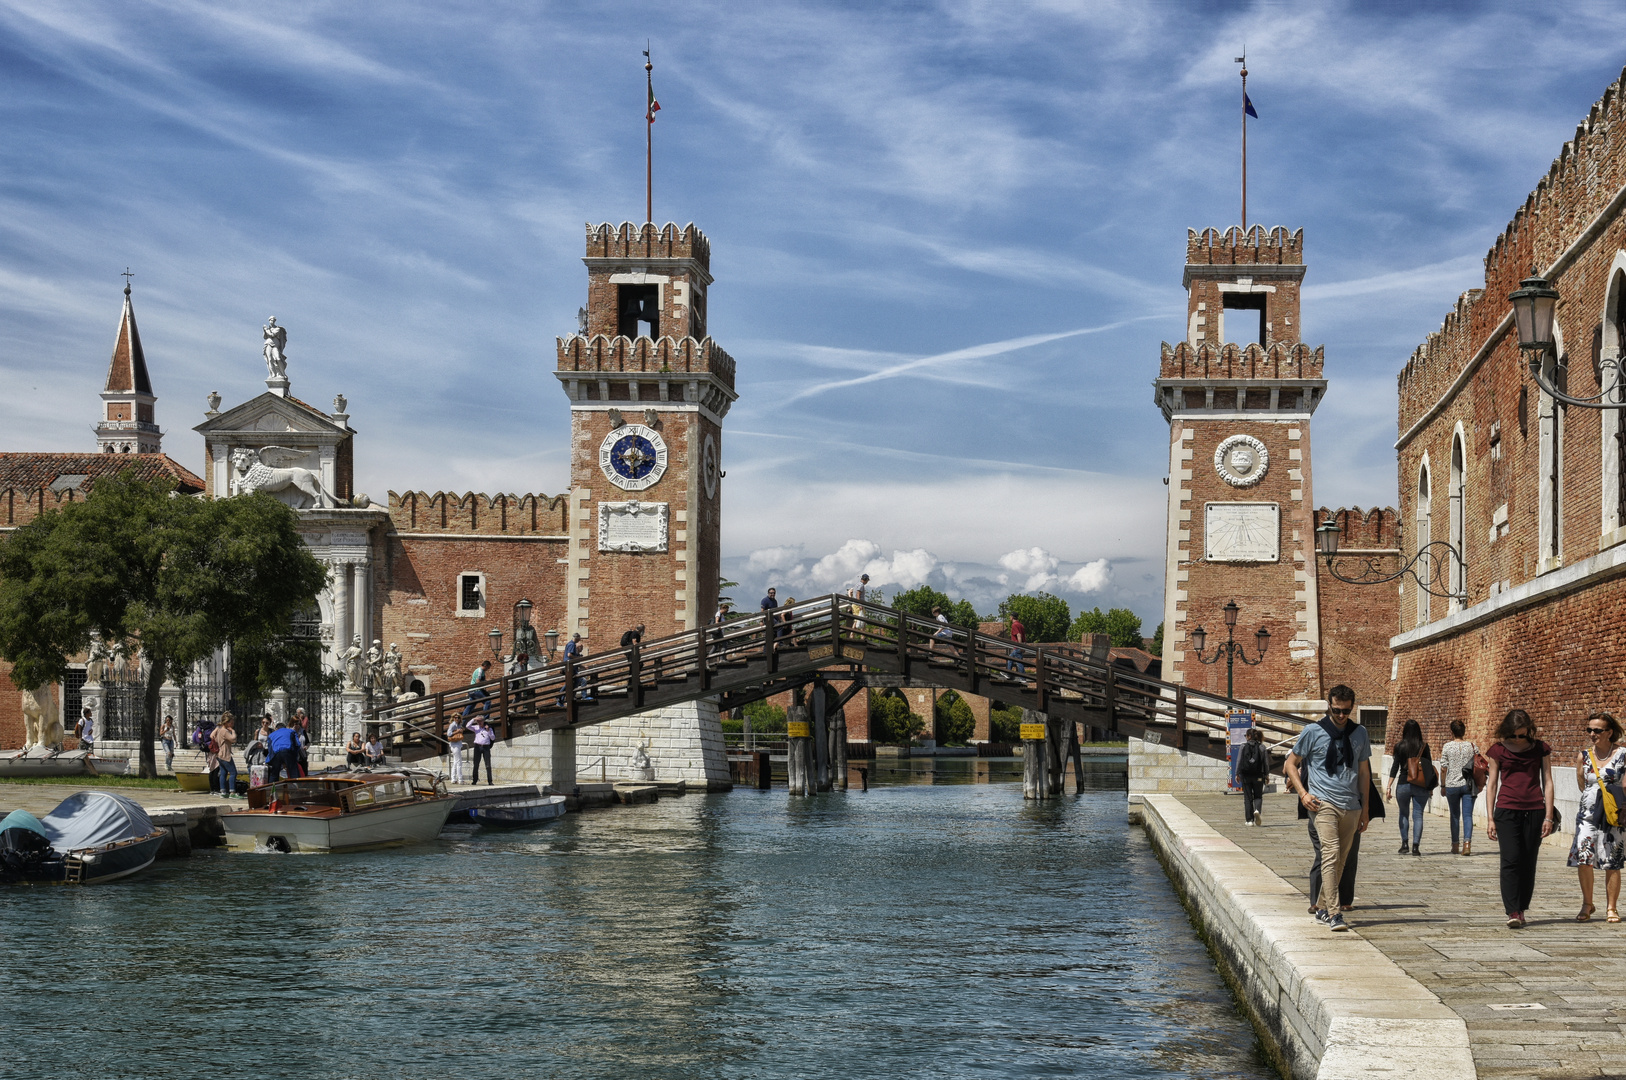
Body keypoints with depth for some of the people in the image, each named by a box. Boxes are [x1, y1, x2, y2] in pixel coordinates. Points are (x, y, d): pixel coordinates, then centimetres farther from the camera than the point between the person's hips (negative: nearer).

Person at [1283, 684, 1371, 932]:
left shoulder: (1360, 733, 12)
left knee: (1341, 860, 8)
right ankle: (1333, 914, -21)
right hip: (1323, 802, -4)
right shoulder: (1313, 732, 1)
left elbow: (1364, 772, 18)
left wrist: (1365, 809, 15)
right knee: (1331, 854, -17)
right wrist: (1303, 793, -6)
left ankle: (1322, 908, 22)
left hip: (1351, 807, 5)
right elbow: (1291, 764, 7)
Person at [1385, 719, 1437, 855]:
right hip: (1421, 787, 1)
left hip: (1403, 785, -1)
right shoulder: (1424, 746, 1)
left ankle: (1404, 843, 6)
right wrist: (1431, 787, 13)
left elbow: (1395, 766, -3)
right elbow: (1429, 766, 4)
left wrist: (1389, 786, -1)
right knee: (1418, 815, 4)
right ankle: (1416, 845, -5)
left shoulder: (1399, 746, -3)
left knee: (1404, 813, 16)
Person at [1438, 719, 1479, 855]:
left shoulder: (1447, 747, -5)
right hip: (1468, 785, 1)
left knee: (1455, 816, 10)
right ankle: (1467, 842, -18)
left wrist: (1443, 786, 6)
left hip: (1452, 785, -1)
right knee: (1467, 815, -1)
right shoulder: (1472, 746, 1)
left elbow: (1443, 768, -4)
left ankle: (1455, 847, 17)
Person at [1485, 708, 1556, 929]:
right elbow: (1491, 783, 8)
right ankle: (1512, 913, -14)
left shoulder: (1540, 749, 7)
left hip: (1534, 811, 1)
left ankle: (1521, 910, 13)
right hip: (1506, 811, -1)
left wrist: (1548, 816, 2)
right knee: (1511, 860, -12)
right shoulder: (1499, 750, 5)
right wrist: (1490, 818, 4)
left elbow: (1547, 782, 8)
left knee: (1528, 863, 3)